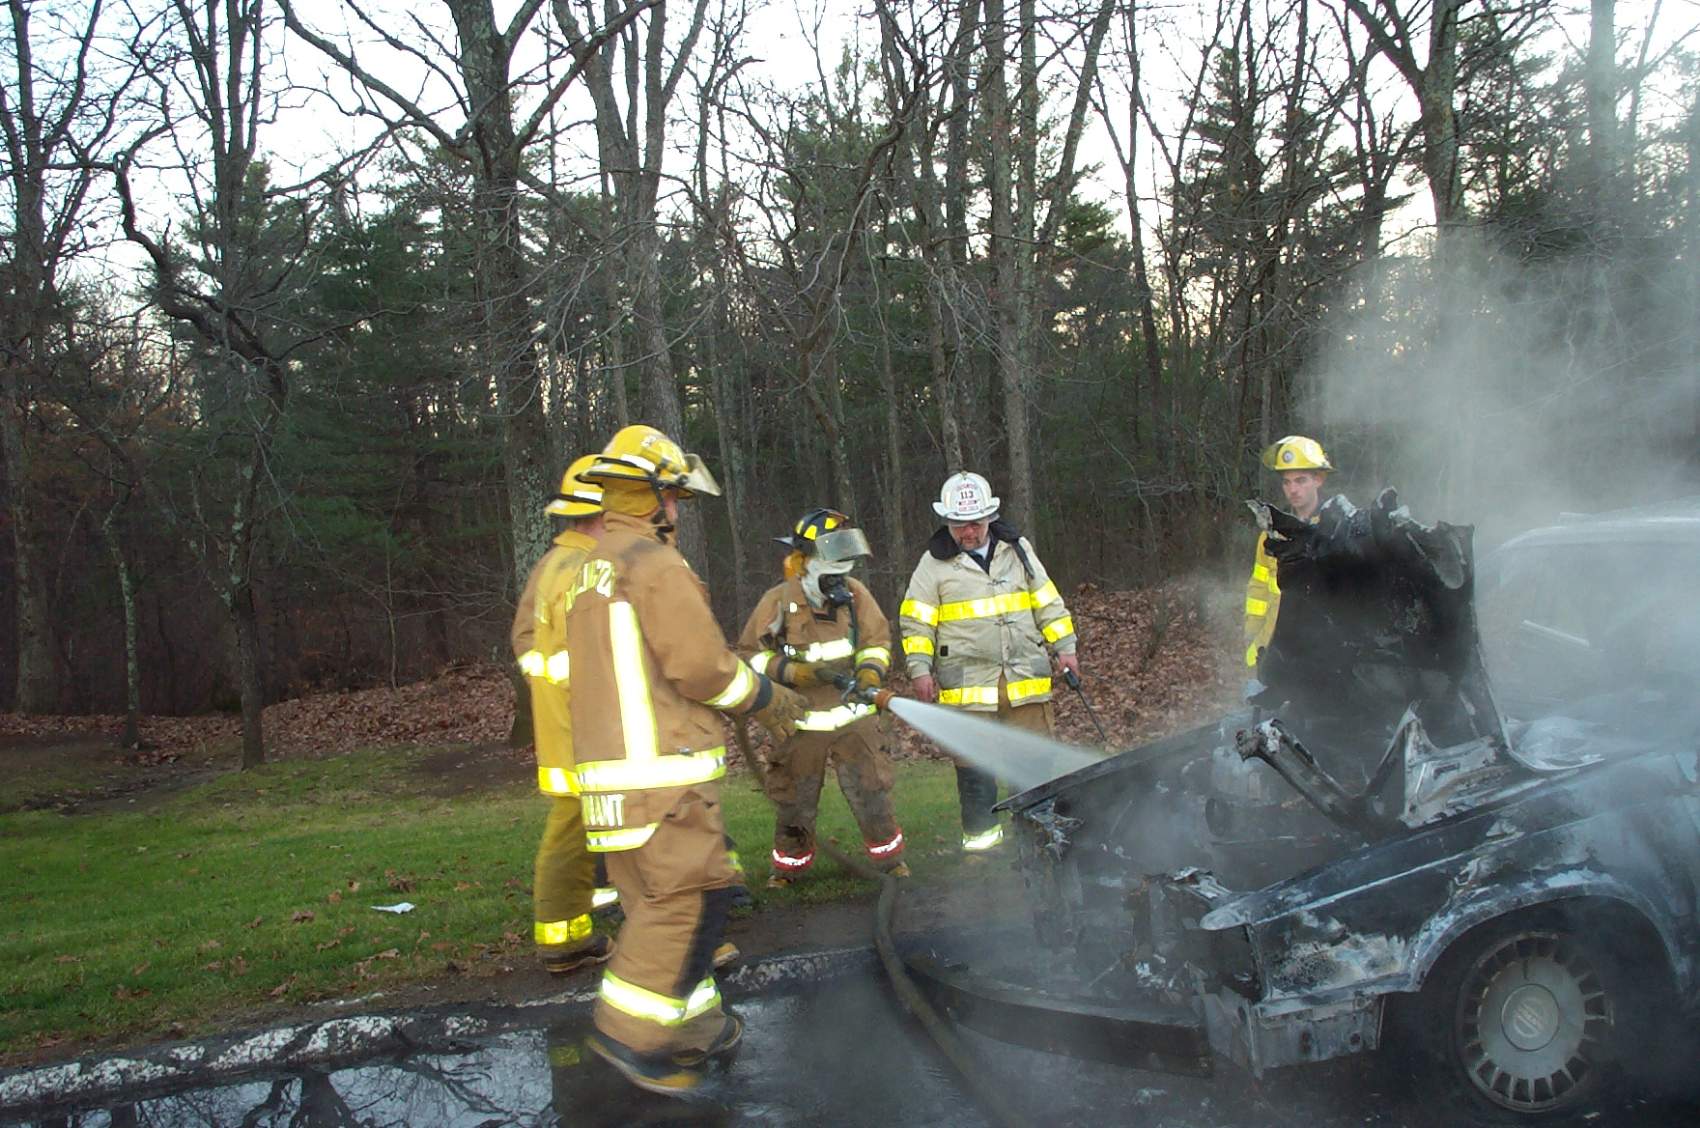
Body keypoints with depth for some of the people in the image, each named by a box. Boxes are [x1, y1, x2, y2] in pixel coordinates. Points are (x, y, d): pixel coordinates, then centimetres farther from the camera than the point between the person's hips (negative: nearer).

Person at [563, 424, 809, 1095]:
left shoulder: (589, 572, 16)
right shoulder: (657, 566, -13)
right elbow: (702, 666, -17)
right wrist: (766, 698, 0)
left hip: (607, 769, 10)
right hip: (663, 770, -10)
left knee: (657, 902, 13)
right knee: (690, 897, -5)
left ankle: (695, 1028, 22)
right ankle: (632, 1032, -2)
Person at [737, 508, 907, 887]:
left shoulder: (854, 593, -4)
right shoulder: (778, 602, -13)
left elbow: (877, 640, 4)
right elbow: (751, 655, -8)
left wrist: (869, 675, -15)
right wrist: (804, 673, -20)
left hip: (854, 716, 2)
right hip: (801, 721, -1)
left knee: (871, 792, 4)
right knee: (793, 799, 10)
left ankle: (889, 857, 24)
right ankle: (789, 866, 30)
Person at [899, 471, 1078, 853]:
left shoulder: (1017, 549, 11)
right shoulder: (934, 563, 2)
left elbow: (1048, 602, 17)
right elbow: (916, 620, 3)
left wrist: (1064, 647, 11)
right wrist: (920, 669, -5)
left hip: (1026, 677, 2)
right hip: (967, 682, -2)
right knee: (974, 763, 0)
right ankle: (980, 834, 13)